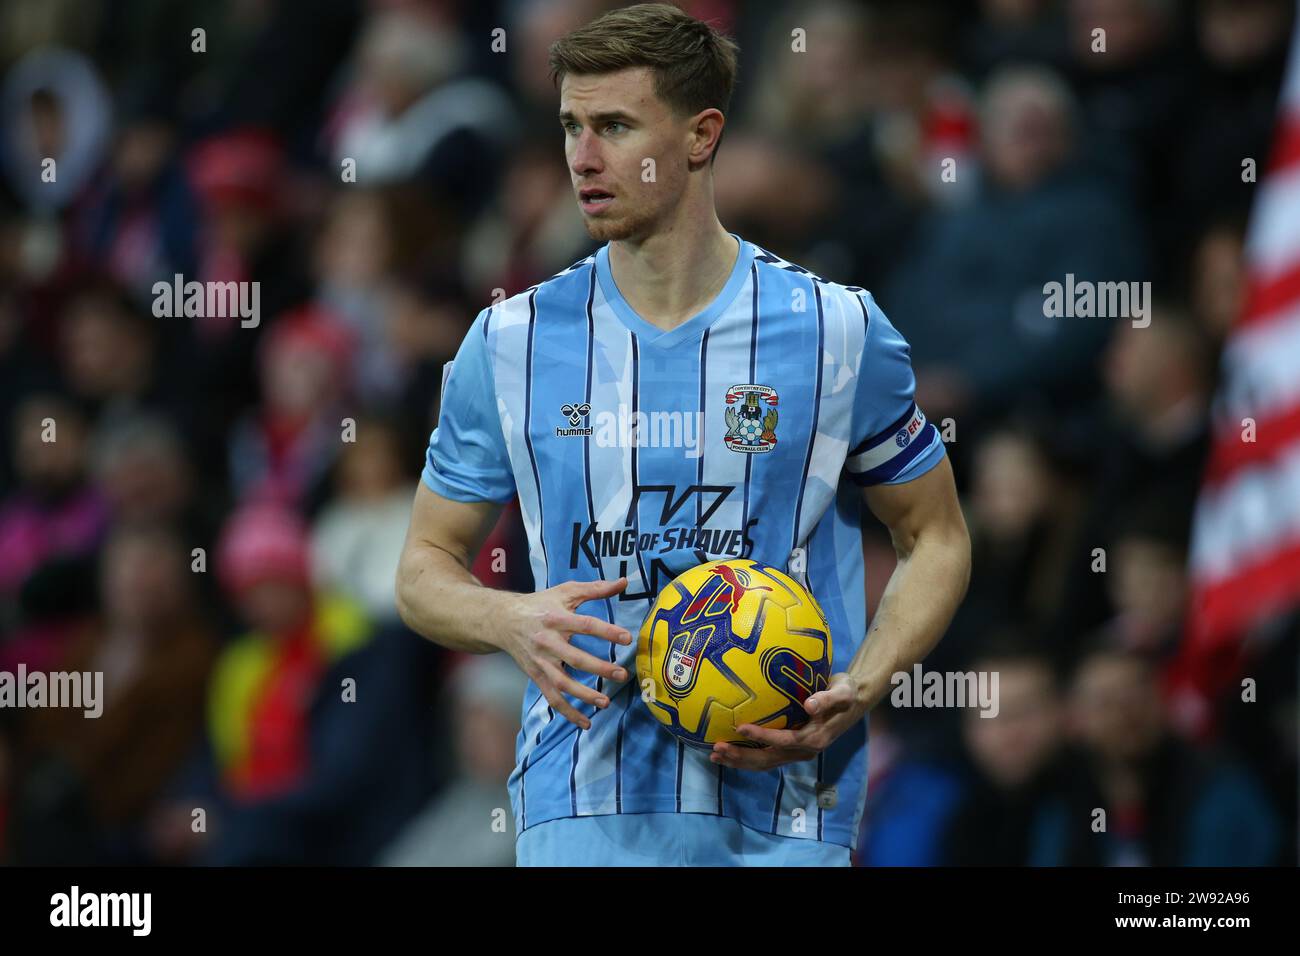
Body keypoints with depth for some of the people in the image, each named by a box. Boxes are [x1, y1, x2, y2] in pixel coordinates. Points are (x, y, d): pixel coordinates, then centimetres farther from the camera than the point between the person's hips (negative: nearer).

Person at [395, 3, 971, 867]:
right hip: (581, 817, 1)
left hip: (779, 821, -1)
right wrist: (515, 622, -13)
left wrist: (852, 697, -9)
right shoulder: (510, 344, 3)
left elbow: (937, 539, 9)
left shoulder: (840, 334, -1)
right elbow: (426, 569, 11)